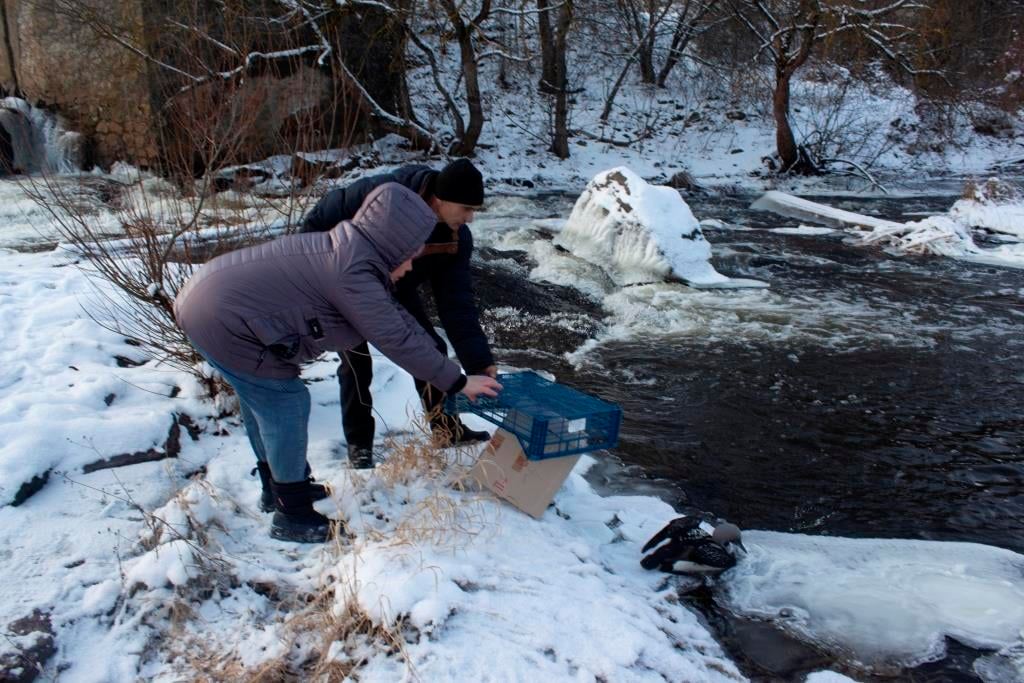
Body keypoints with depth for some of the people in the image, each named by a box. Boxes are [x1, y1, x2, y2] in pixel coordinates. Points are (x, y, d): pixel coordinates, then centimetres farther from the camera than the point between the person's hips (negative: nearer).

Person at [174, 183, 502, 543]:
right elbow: (396, 339, -22)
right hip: (225, 322, -11)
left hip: (209, 302, 11)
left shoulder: (351, 254, 7)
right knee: (286, 406, -1)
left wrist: (442, 365, 11)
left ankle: (280, 487, 44)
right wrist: (458, 382, -13)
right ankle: (293, 518, 14)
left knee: (262, 400, 24)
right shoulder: (352, 272, -24)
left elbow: (397, 317, 11)